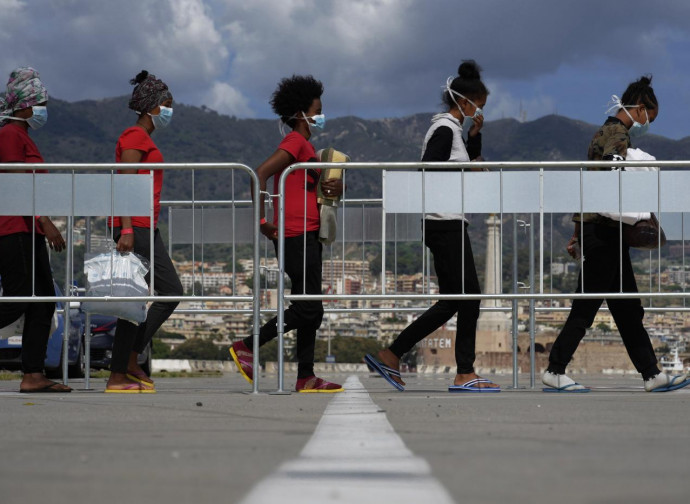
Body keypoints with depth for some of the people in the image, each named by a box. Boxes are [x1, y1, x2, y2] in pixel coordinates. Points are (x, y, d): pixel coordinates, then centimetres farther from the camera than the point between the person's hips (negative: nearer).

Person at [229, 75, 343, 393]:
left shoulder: (307, 146, 20)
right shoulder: (295, 143, -10)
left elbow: (313, 188, 26)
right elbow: (260, 174, -20)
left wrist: (336, 188, 1)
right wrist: (263, 221, -22)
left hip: (308, 236, 10)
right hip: (295, 235, -10)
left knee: (309, 309, 8)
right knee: (308, 309, -11)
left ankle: (306, 377, 9)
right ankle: (246, 347, -3)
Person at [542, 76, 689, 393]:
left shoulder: (603, 133, 20)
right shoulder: (618, 134, -9)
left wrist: (578, 235, 24)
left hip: (592, 227, 10)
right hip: (605, 230, -10)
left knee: (628, 308, 9)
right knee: (587, 305, -6)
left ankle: (651, 374, 11)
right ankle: (555, 372, -2)